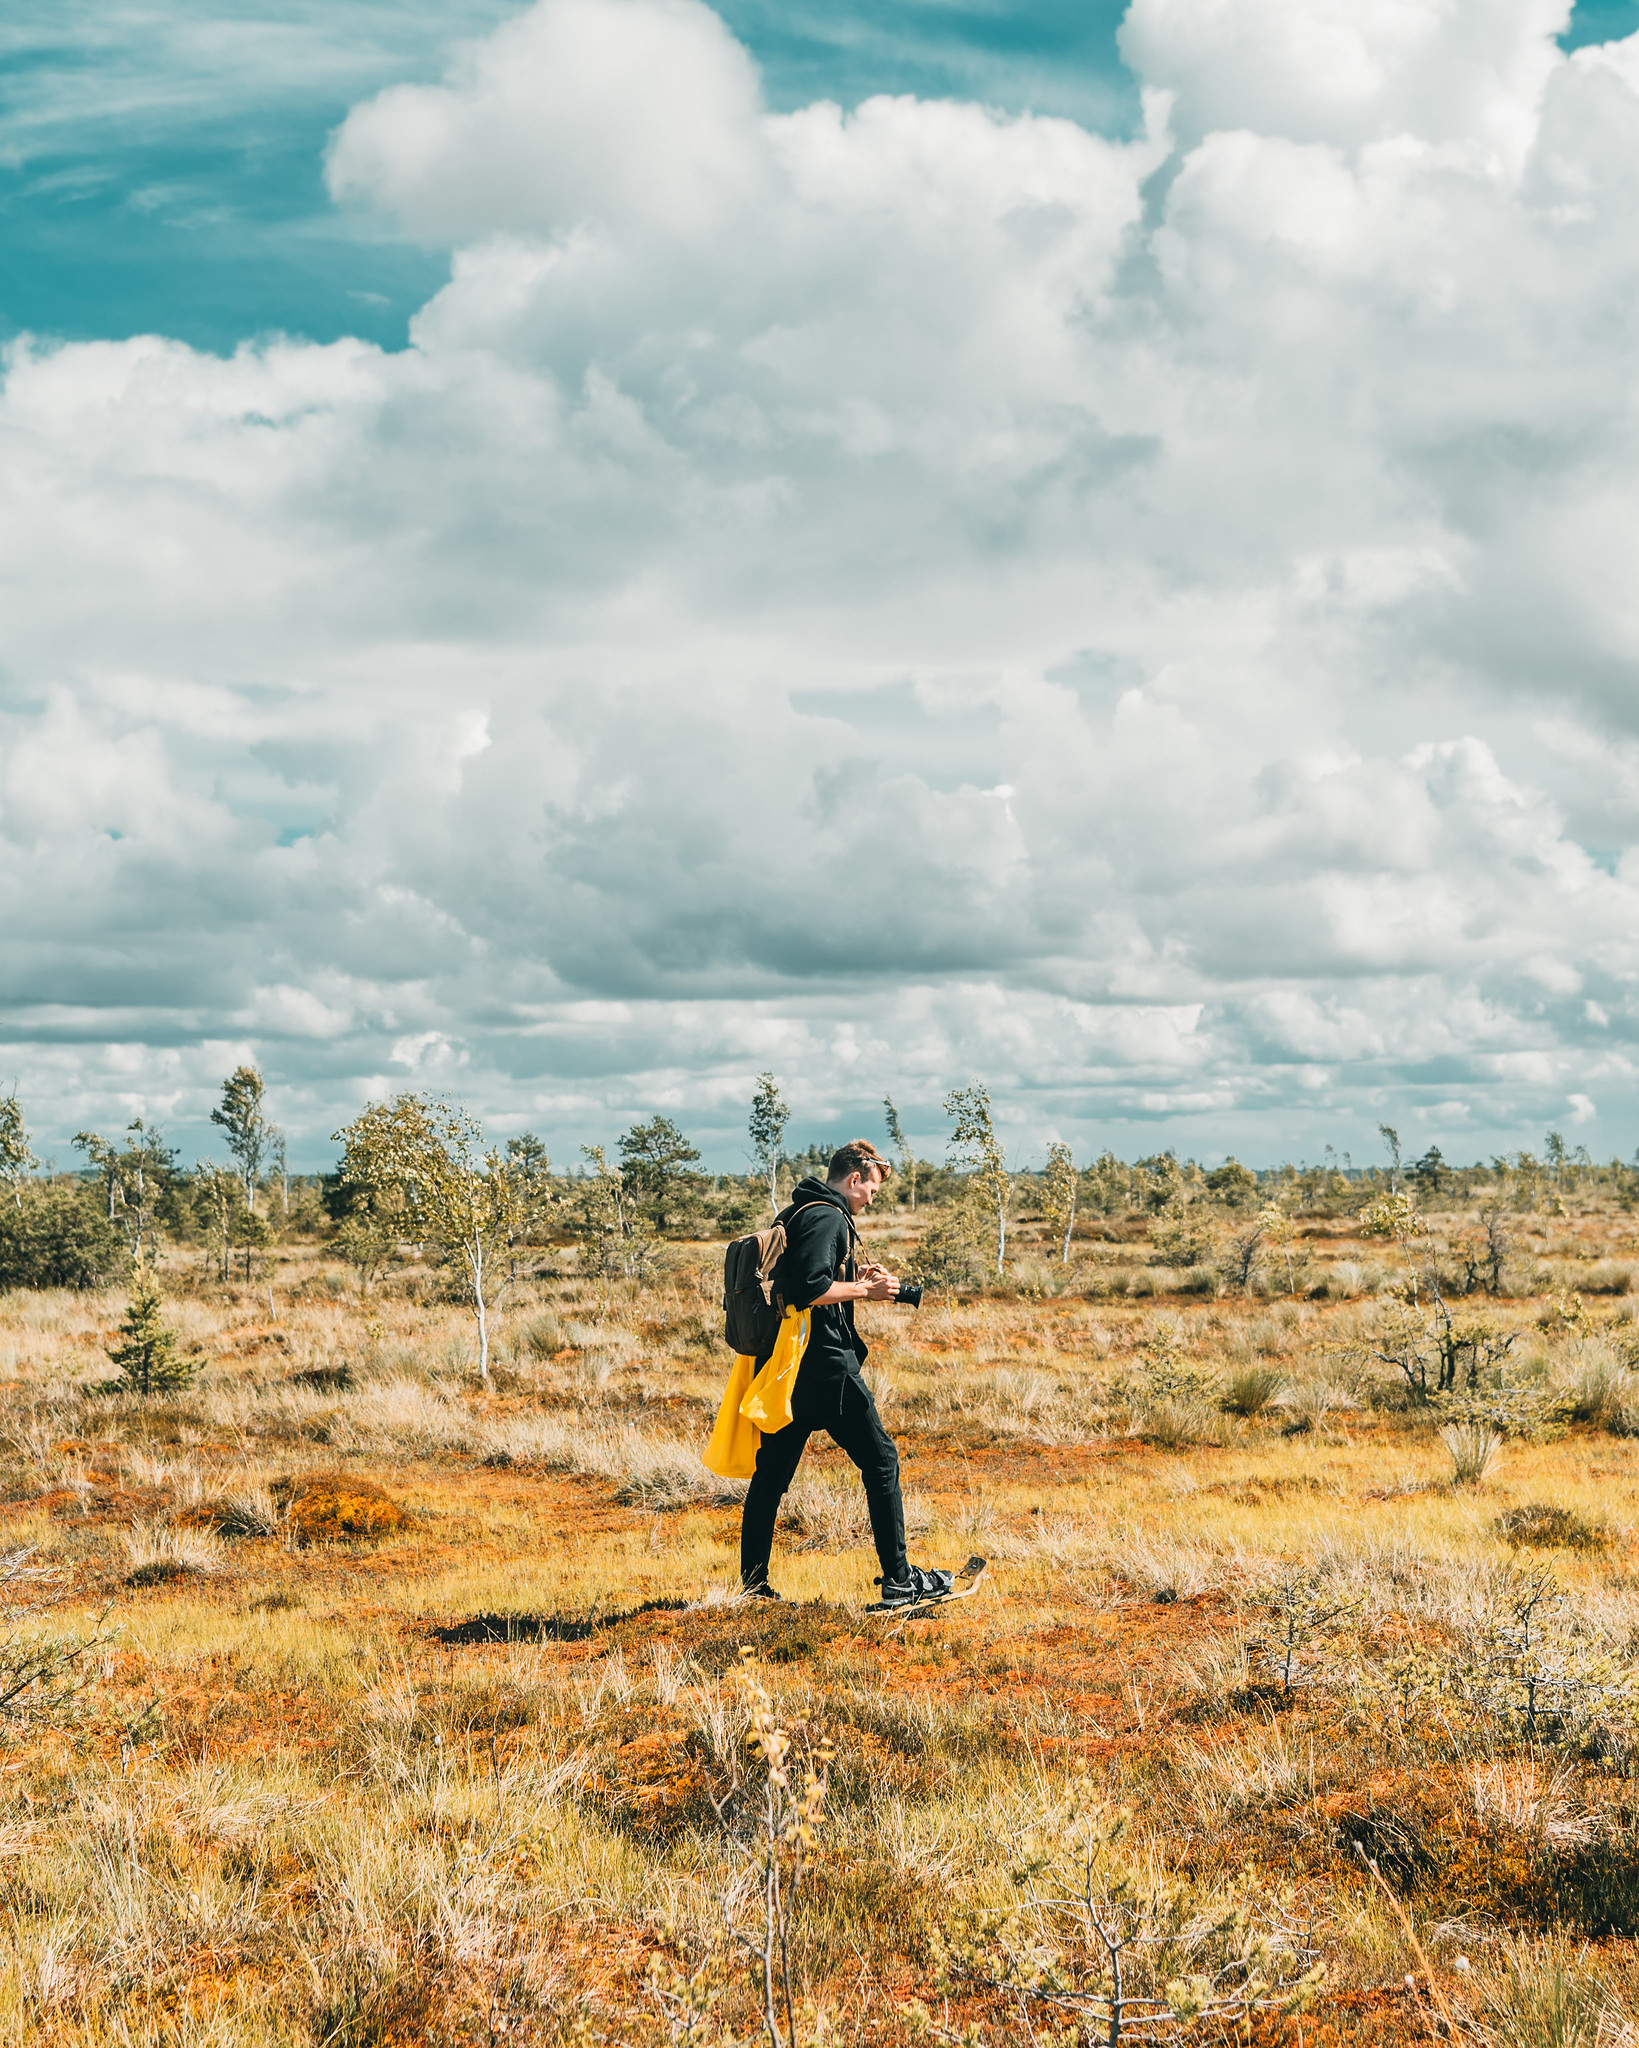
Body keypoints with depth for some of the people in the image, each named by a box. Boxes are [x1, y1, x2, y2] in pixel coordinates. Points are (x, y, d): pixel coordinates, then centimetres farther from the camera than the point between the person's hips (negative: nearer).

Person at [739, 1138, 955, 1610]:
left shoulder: (794, 1212, 18)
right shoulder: (827, 1217, -12)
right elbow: (809, 1289, -23)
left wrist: (854, 1277, 17)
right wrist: (864, 1290, -12)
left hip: (787, 1365, 10)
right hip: (825, 1364, -9)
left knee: (771, 1472, 10)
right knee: (880, 1461, 0)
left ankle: (753, 1583, 12)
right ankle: (898, 1580, 2)